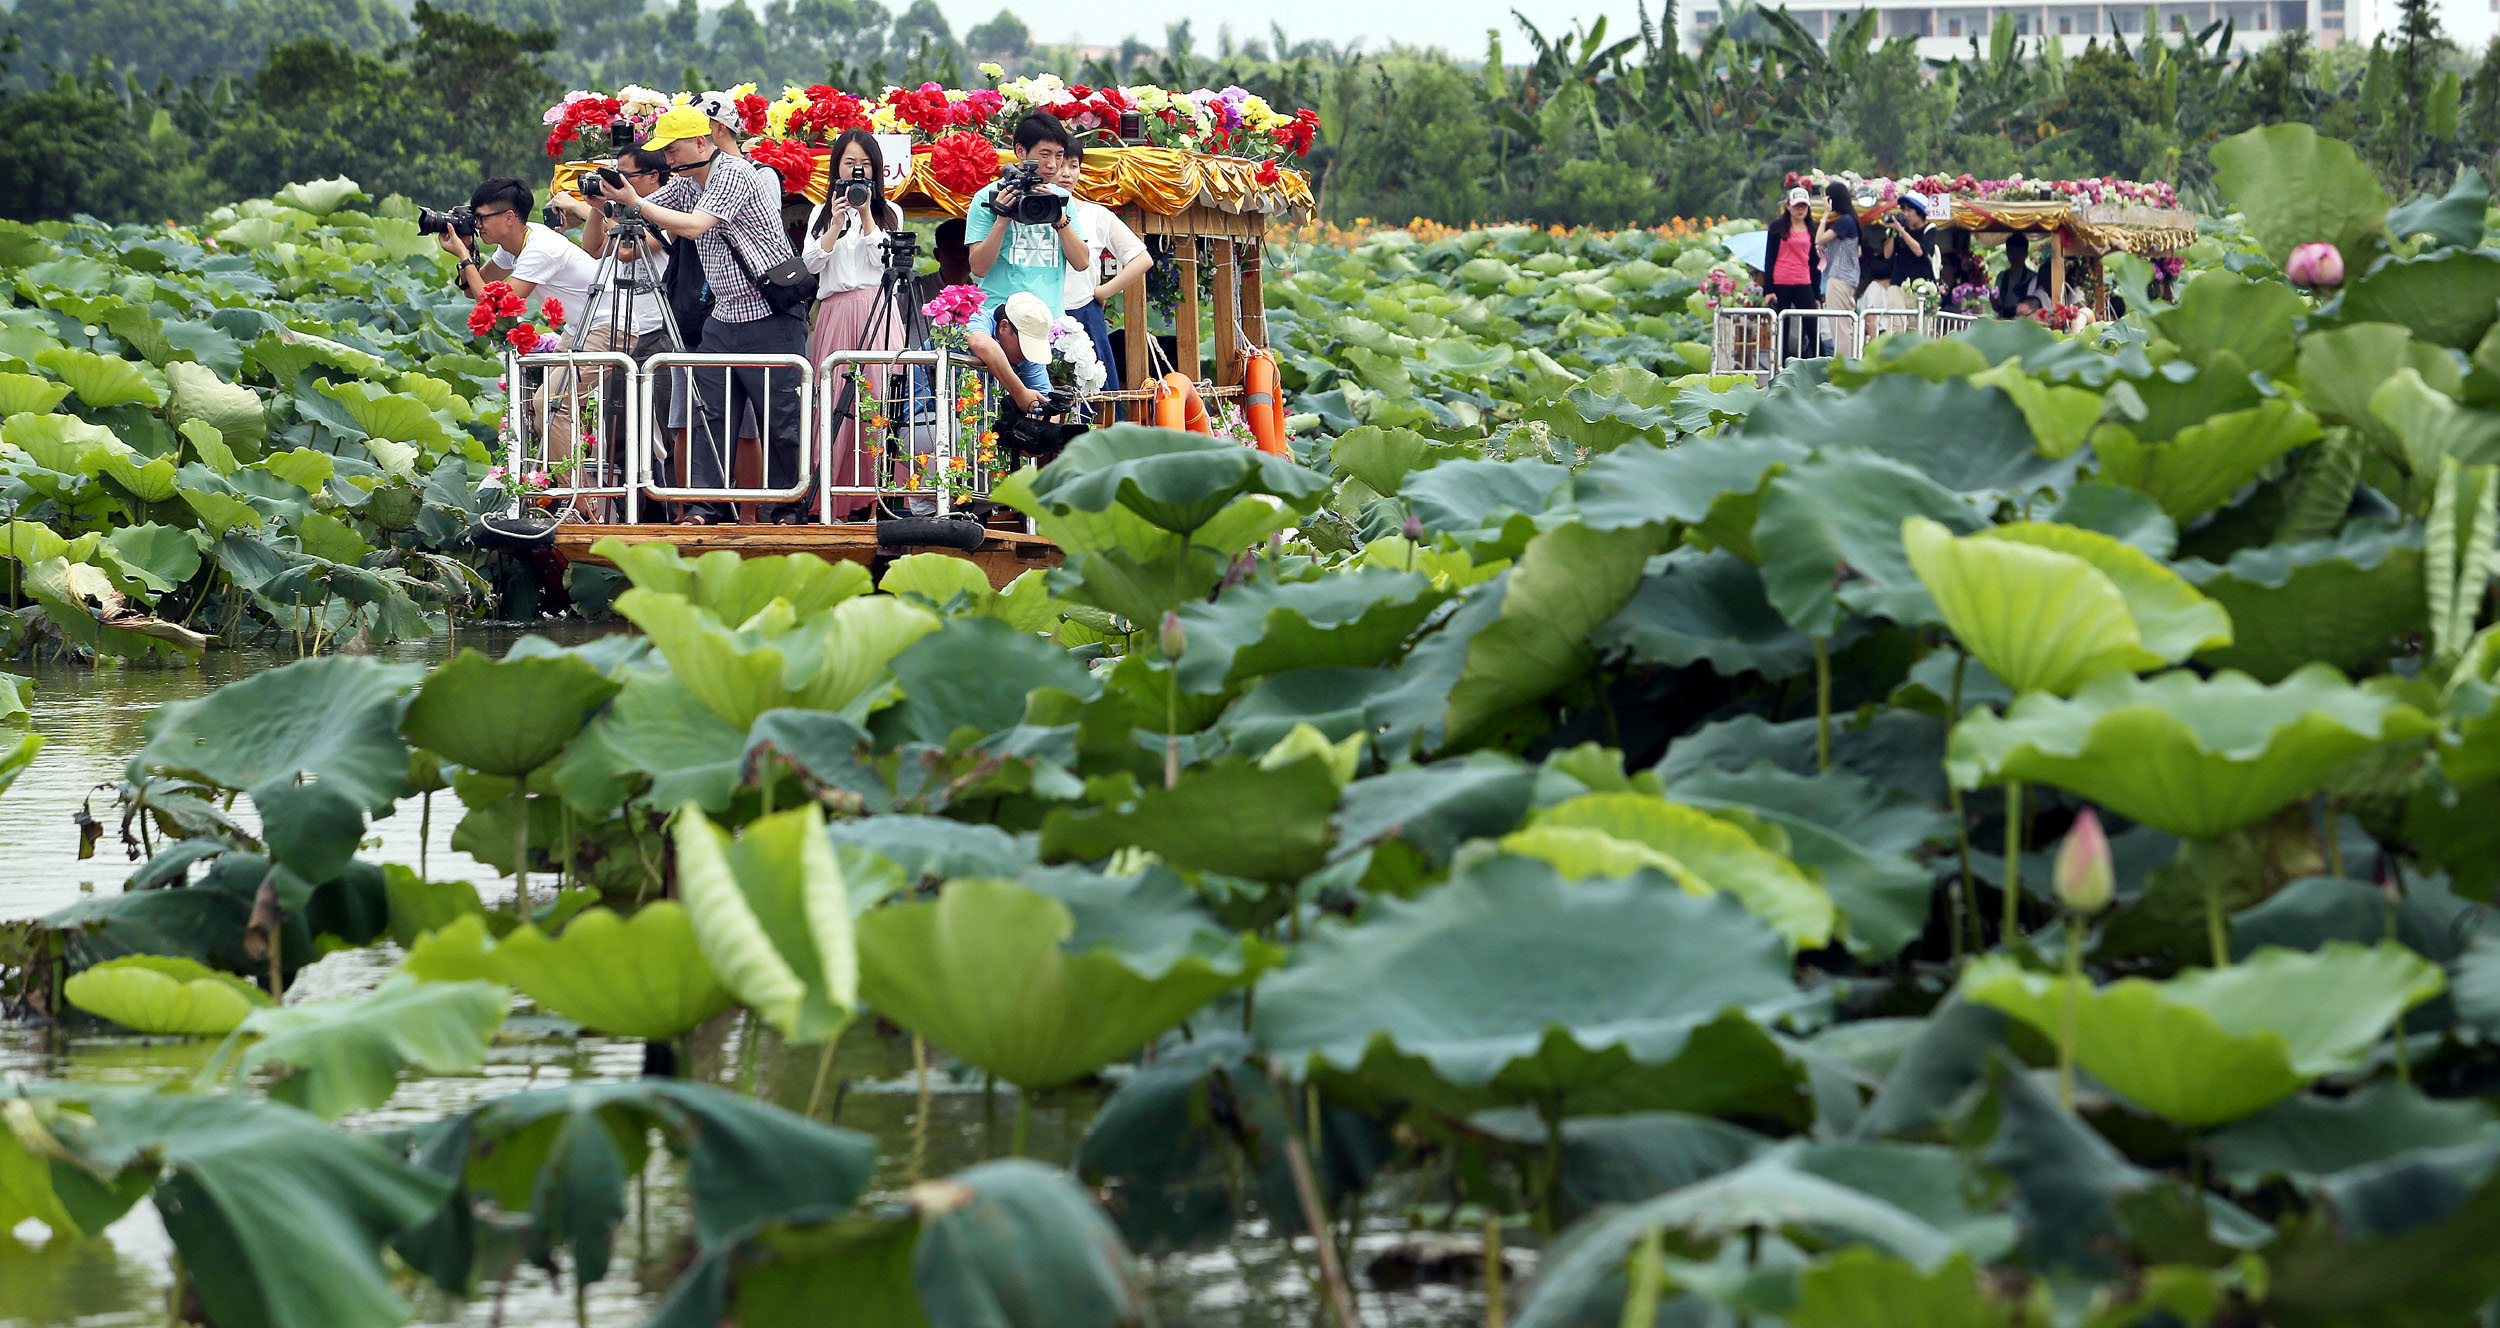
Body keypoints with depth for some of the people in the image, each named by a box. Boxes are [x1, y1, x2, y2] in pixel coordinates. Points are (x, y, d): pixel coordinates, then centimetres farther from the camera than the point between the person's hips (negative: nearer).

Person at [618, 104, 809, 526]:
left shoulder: (735, 173, -15)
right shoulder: (686, 182, 11)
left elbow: (693, 225, -26)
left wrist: (634, 201, -23)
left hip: (770, 315, -8)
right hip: (723, 316, 8)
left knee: (782, 418, -3)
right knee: (710, 412, 1)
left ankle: (789, 509, 4)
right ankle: (708, 504, 1)